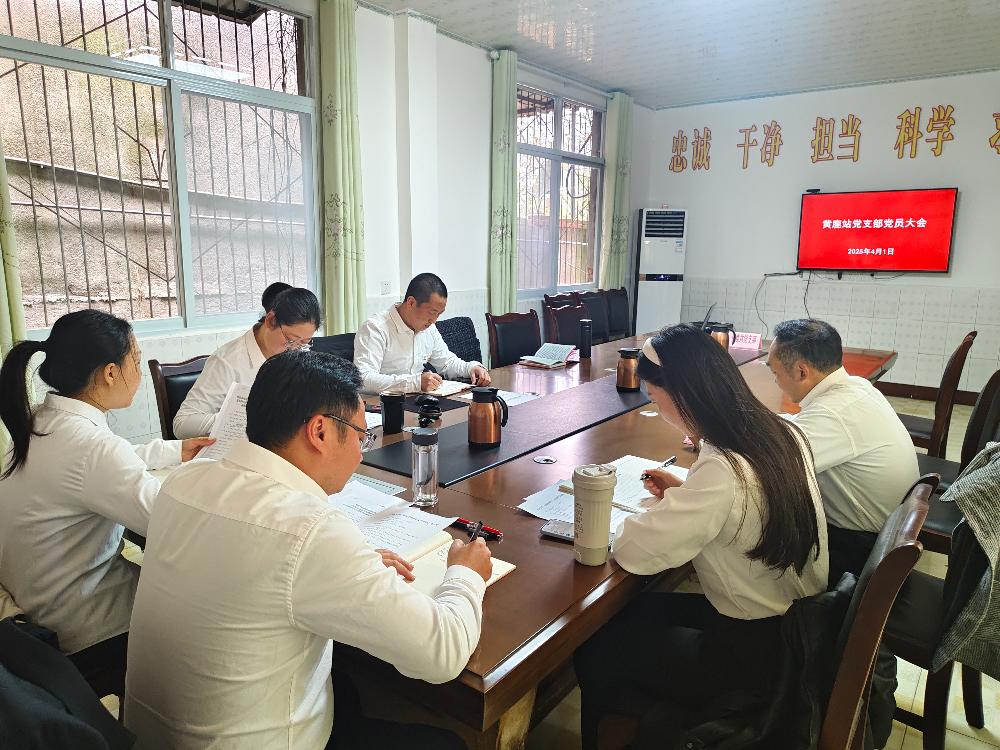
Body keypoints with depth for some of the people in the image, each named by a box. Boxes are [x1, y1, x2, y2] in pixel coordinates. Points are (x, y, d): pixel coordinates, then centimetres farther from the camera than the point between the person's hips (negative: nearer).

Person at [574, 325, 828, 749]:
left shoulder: (721, 471, -32)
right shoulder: (783, 434, -5)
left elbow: (634, 553, -27)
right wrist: (685, 493, 4)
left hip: (755, 650, -8)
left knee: (594, 656, 4)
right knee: (628, 616, 19)